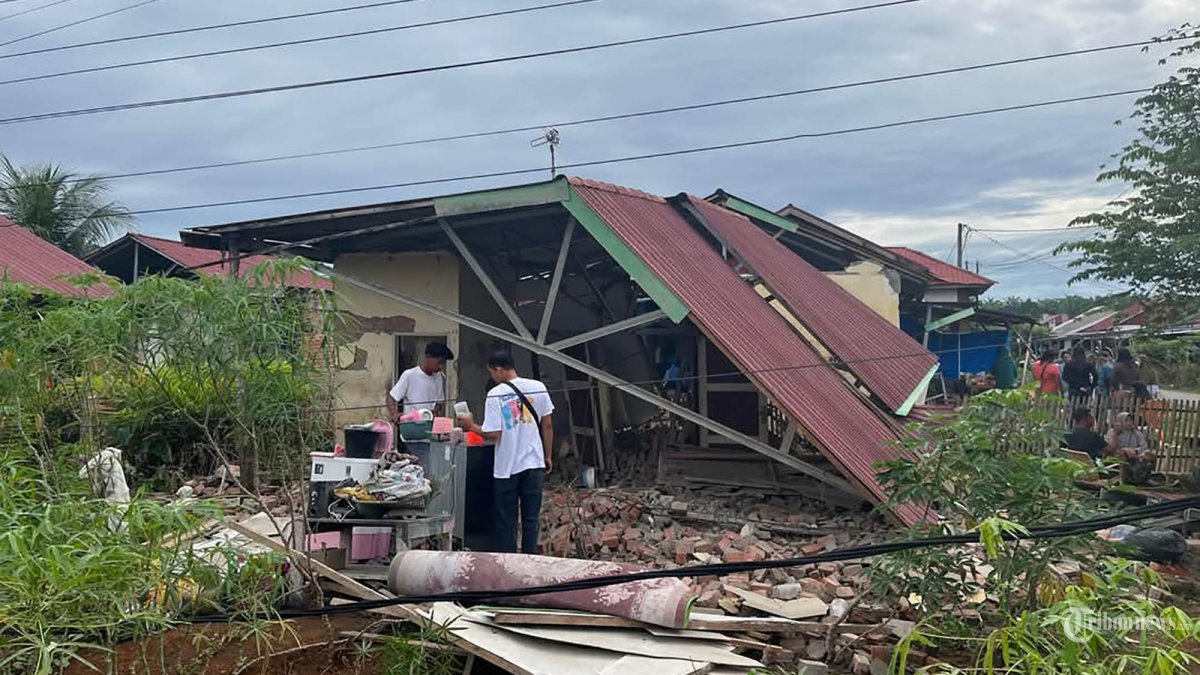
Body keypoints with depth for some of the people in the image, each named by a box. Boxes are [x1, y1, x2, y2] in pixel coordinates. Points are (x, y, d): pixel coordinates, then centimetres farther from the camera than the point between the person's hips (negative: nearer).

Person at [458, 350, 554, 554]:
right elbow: (547, 426, 3)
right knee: (531, 518, 10)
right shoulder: (538, 388, -1)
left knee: (506, 521, 9)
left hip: (507, 467, -3)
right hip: (534, 463, 3)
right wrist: (548, 457, 13)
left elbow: (493, 434, -14)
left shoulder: (495, 395, -12)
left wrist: (471, 426, 3)